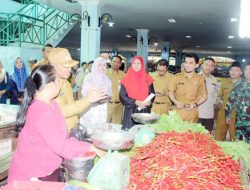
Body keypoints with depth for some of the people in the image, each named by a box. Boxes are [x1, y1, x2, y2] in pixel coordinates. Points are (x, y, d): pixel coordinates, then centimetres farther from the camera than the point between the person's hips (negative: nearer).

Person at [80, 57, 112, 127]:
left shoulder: (107, 79, 10)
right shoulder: (89, 77, -4)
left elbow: (110, 93, 13)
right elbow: (84, 93, -7)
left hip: (102, 109, 4)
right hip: (90, 108, -3)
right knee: (89, 127, -7)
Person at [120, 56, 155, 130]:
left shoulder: (147, 79, 6)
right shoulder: (126, 79, 1)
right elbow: (122, 96, -3)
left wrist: (149, 102, -13)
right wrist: (136, 102, -14)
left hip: (144, 111, 1)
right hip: (130, 111, -1)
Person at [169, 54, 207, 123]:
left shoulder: (200, 79, 2)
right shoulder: (177, 77, 2)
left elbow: (204, 96, 9)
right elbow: (171, 92, 9)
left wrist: (195, 104, -7)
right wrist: (176, 102, -9)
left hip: (192, 111, 0)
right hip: (178, 111, 0)